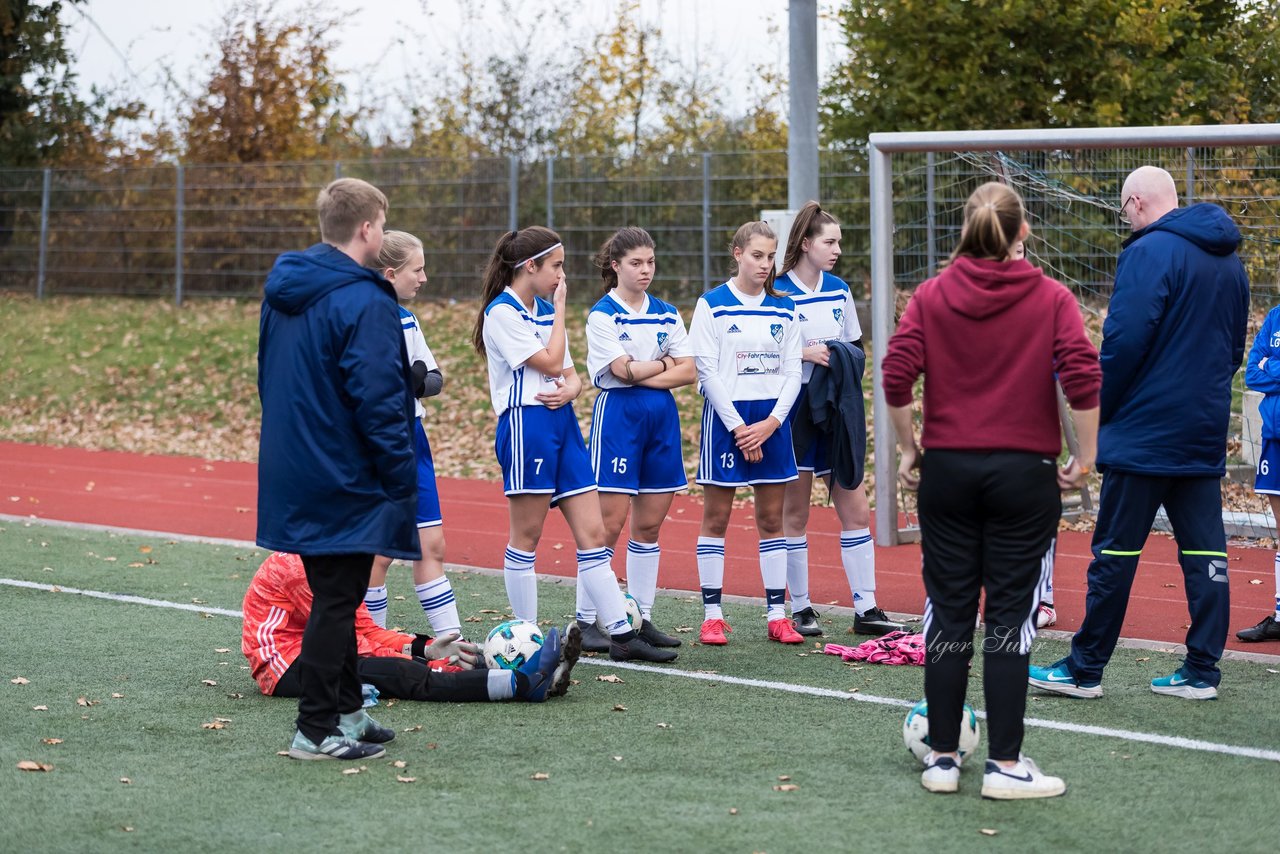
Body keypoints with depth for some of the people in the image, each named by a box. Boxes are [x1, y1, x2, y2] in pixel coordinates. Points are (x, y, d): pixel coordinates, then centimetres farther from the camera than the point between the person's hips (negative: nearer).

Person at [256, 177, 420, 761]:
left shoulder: (282, 291, 10)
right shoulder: (364, 302, -18)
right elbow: (378, 402, -21)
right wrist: (403, 477, -14)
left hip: (292, 468, 9)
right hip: (345, 479, -9)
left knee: (335, 595, 17)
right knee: (336, 599, -3)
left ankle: (346, 711, 25)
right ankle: (317, 730, -1)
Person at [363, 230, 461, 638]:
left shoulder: (407, 320, 12)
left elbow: (434, 378, 12)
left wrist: (420, 380, -9)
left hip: (412, 442, 8)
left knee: (431, 547, 7)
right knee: (379, 552, 0)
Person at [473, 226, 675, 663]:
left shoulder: (545, 310, 17)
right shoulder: (502, 312, -9)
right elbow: (551, 363, -13)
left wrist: (571, 388, -7)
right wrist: (560, 307, -4)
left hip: (563, 422, 8)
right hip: (526, 425, -8)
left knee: (593, 534, 2)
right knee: (526, 537, -1)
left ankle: (622, 635, 1)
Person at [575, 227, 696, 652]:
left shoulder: (666, 315, 12)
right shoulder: (602, 315, -4)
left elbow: (688, 372, 2)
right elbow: (623, 369, -15)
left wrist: (642, 373, -9)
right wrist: (664, 364, -1)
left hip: (661, 418, 6)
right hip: (617, 415, -5)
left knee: (650, 525, 7)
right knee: (608, 525, -7)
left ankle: (641, 619, 13)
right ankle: (586, 621, -1)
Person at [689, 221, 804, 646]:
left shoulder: (784, 309, 8)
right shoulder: (712, 305, -3)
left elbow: (792, 372, 6)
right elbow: (707, 371, -7)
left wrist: (770, 423, -8)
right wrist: (738, 427, -12)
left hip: (771, 422, 3)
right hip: (725, 419, -3)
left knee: (772, 519, 5)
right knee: (716, 517, 0)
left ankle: (777, 614, 9)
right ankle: (712, 615, 5)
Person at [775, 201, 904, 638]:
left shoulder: (839, 291, 9)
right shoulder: (777, 292, -8)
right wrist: (804, 353, -20)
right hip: (795, 408, -5)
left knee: (856, 510, 2)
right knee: (795, 513, 3)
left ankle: (866, 609, 6)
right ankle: (800, 608, 12)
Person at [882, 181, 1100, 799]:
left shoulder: (931, 296, 2)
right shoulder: (1051, 298, -3)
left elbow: (896, 376, -7)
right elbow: (1083, 377, -13)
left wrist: (908, 449, 4)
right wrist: (1085, 457, -4)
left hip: (947, 470, 2)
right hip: (1024, 472, -2)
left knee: (948, 612, 8)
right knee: (1010, 616, 1)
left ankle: (942, 758, 13)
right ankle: (1005, 765, 2)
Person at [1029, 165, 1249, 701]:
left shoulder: (1150, 252, -14)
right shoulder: (1228, 260, 12)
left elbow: (1124, 340, -20)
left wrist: (1099, 410, -8)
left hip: (1144, 433, -8)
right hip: (1206, 433, 8)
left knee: (1115, 550, -1)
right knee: (1203, 549, 7)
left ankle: (1085, 669, 5)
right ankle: (1202, 670, 8)